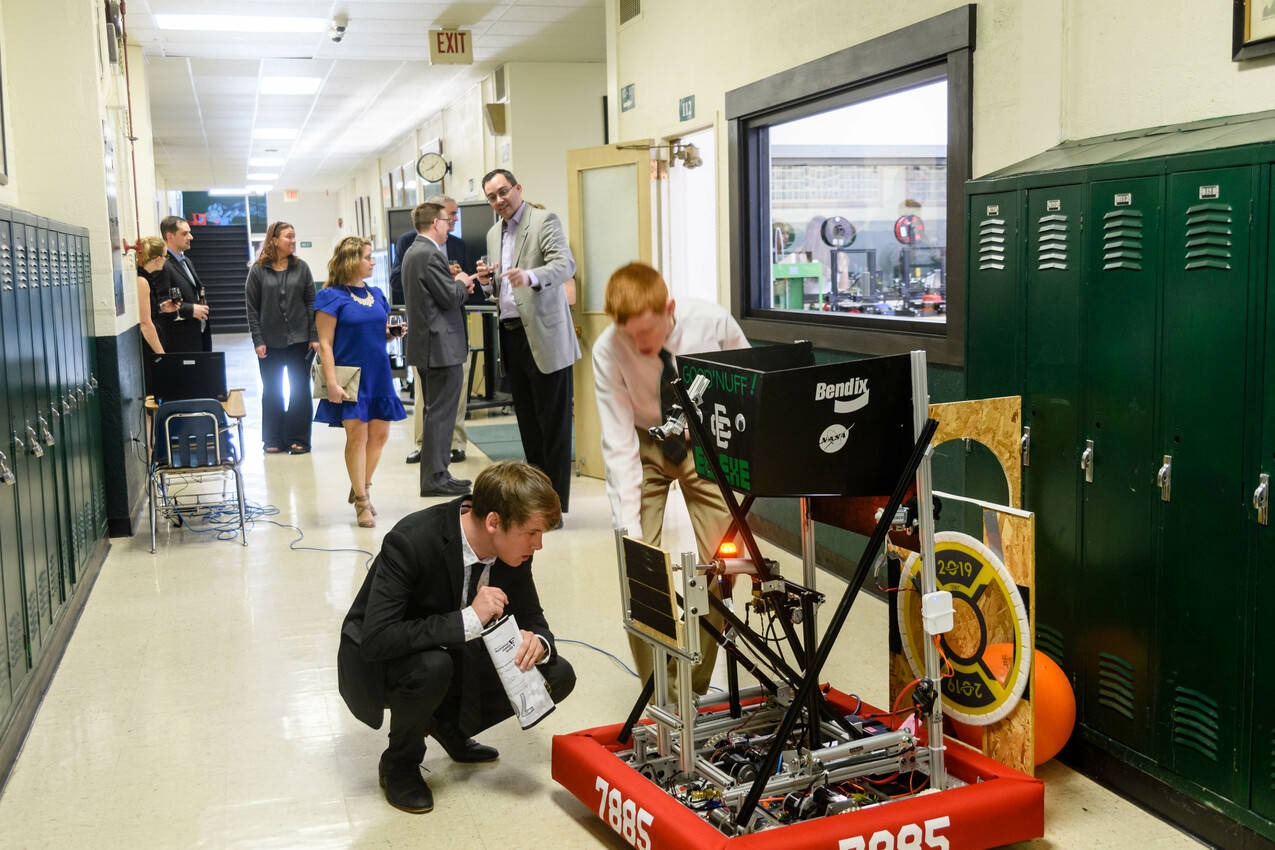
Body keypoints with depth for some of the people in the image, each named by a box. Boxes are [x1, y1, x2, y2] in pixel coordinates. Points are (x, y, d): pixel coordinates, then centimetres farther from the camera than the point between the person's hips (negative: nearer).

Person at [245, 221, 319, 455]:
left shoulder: (301, 267, 4)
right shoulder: (258, 270, 0)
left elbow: (311, 302, 4)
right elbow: (252, 308, 0)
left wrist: (314, 336, -3)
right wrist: (258, 341, -6)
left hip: (299, 339, 1)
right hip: (270, 341, 0)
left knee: (300, 390, 3)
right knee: (271, 392, 7)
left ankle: (298, 438, 12)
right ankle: (274, 439, 17)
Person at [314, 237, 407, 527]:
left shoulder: (376, 295, 13)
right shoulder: (331, 296, -6)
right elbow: (325, 344, -10)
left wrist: (392, 332, 1)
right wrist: (332, 383, -18)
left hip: (378, 376, 7)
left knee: (379, 434, 6)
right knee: (357, 435, -8)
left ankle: (360, 489, 25)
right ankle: (361, 502, 1)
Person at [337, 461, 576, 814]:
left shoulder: (512, 548, -14)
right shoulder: (411, 540, -33)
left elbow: (532, 619, 0)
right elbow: (376, 640, -38)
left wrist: (538, 642, -25)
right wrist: (468, 620, -41)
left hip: (455, 655, 6)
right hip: (377, 666, -6)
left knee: (558, 676, -8)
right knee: (432, 666, -39)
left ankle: (451, 726, 13)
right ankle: (400, 764, -8)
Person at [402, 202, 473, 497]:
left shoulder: (413, 252, 16)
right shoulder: (430, 254, -17)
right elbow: (450, 297, -19)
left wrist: (457, 286, 11)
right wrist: (462, 283, 0)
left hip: (425, 346, 11)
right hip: (441, 346, -11)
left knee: (435, 412, 15)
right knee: (440, 414, -6)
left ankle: (434, 474, 21)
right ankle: (434, 478, -3)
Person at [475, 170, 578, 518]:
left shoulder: (545, 220, -4)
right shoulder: (494, 234, 19)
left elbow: (566, 264, -19)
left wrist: (529, 276, -37)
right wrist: (488, 278, 3)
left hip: (543, 336, -8)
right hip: (511, 336, 8)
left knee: (553, 422, -4)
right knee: (527, 422, 11)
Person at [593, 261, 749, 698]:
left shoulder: (713, 322, -24)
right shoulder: (608, 352, -25)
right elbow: (619, 448, -25)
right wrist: (628, 530, -30)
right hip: (644, 446, 0)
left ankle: (697, 691, 7)